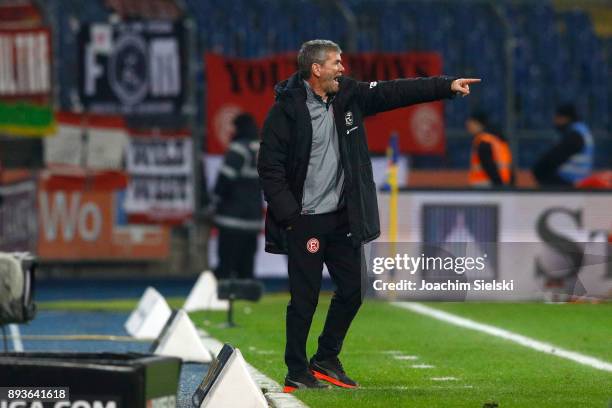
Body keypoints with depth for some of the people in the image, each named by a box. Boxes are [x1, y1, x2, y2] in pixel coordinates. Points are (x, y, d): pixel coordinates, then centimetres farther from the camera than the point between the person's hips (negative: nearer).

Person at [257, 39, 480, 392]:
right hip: (304, 221, -6)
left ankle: (326, 361, 25)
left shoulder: (348, 96, 5)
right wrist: (289, 215, -17)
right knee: (305, 299, -1)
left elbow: (395, 92, 6)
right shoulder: (286, 110, -13)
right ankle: (296, 374, 11)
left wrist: (447, 86, 0)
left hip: (344, 216, 7)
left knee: (352, 290, 10)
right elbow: (270, 168, -13)